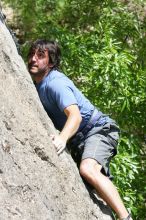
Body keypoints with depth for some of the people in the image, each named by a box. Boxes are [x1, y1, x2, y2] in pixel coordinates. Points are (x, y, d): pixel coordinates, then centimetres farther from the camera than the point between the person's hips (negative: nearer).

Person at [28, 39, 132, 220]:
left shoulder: (55, 82, -19)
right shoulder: (37, 84, 9)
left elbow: (75, 115, -35)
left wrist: (62, 138, -51)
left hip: (98, 128, -11)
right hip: (80, 139, 11)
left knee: (87, 170, -34)